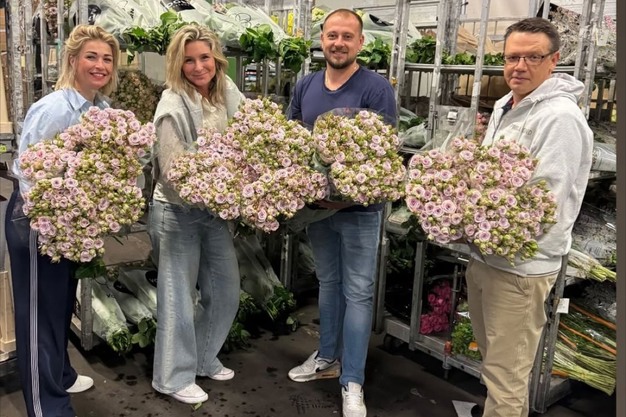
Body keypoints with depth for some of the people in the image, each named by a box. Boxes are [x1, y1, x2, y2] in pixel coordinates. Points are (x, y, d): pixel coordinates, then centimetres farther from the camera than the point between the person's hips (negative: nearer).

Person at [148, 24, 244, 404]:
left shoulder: (229, 95, 0)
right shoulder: (174, 107, -18)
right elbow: (173, 173, -19)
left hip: (217, 211, 7)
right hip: (179, 213, -6)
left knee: (226, 291, 15)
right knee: (179, 297, 6)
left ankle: (204, 359, 37)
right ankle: (175, 377, 25)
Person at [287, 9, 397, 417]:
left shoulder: (376, 88, -12)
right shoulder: (305, 86, 5)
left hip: (360, 207, -5)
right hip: (316, 203, 5)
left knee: (357, 292, 3)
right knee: (328, 284, 19)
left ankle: (352, 382, 14)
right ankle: (327, 357, 36)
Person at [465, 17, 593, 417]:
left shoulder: (560, 117, -17)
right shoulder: (504, 107, 12)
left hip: (521, 266, -9)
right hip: (483, 255, 9)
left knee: (506, 377, 1)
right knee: (493, 361, 24)